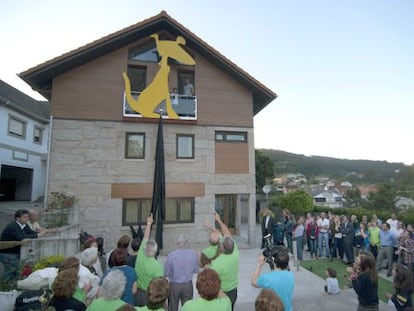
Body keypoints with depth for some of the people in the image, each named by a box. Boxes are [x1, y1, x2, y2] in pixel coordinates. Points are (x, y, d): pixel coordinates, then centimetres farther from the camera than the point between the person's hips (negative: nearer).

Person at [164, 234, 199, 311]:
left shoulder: (171, 255, -20)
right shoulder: (193, 254, -13)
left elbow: (166, 273, -12)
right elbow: (196, 270, -1)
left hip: (174, 285, -1)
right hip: (188, 285, 2)